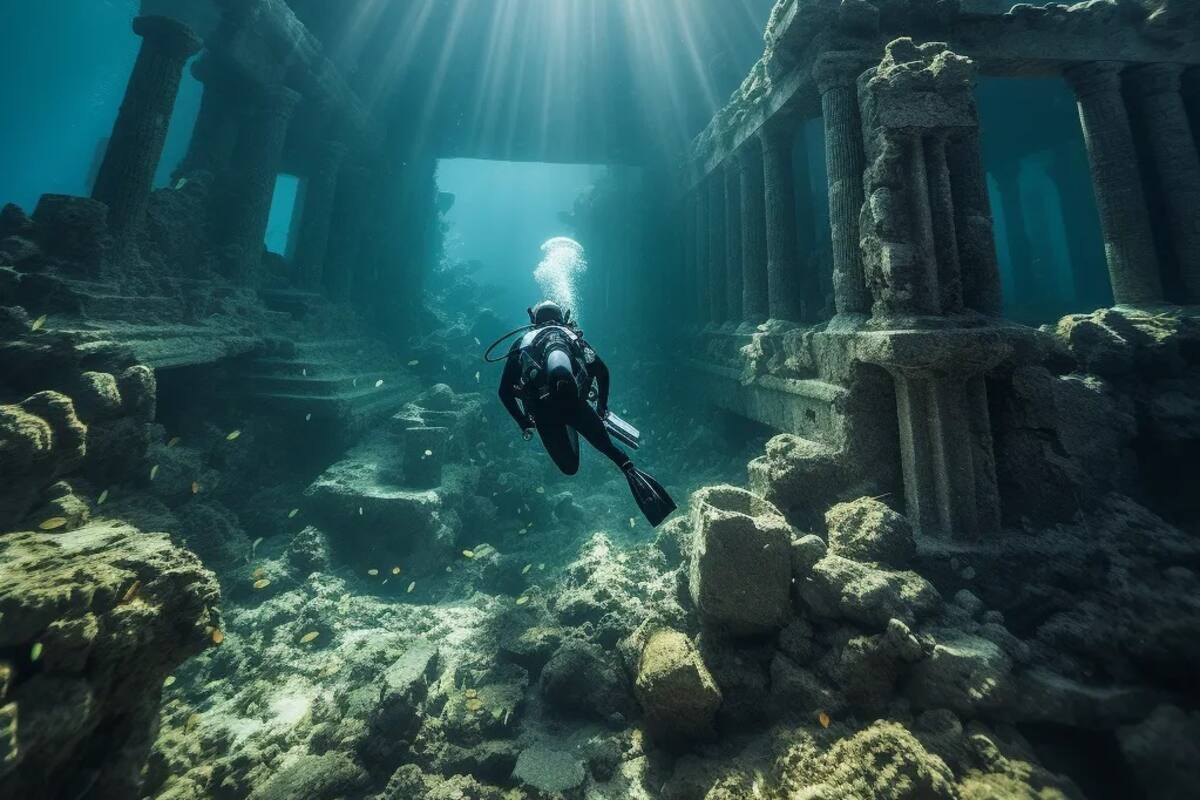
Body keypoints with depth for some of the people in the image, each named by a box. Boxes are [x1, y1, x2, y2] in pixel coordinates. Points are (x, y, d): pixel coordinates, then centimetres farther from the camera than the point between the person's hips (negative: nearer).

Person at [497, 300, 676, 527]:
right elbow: (602, 371, 16)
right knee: (605, 444, 17)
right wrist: (602, 406, 29)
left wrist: (524, 423, 28)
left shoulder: (521, 343, 25)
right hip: (572, 401, 0)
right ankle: (630, 470, -12)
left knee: (569, 467, 19)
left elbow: (505, 392, 19)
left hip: (542, 412, 1)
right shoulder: (571, 335, 24)